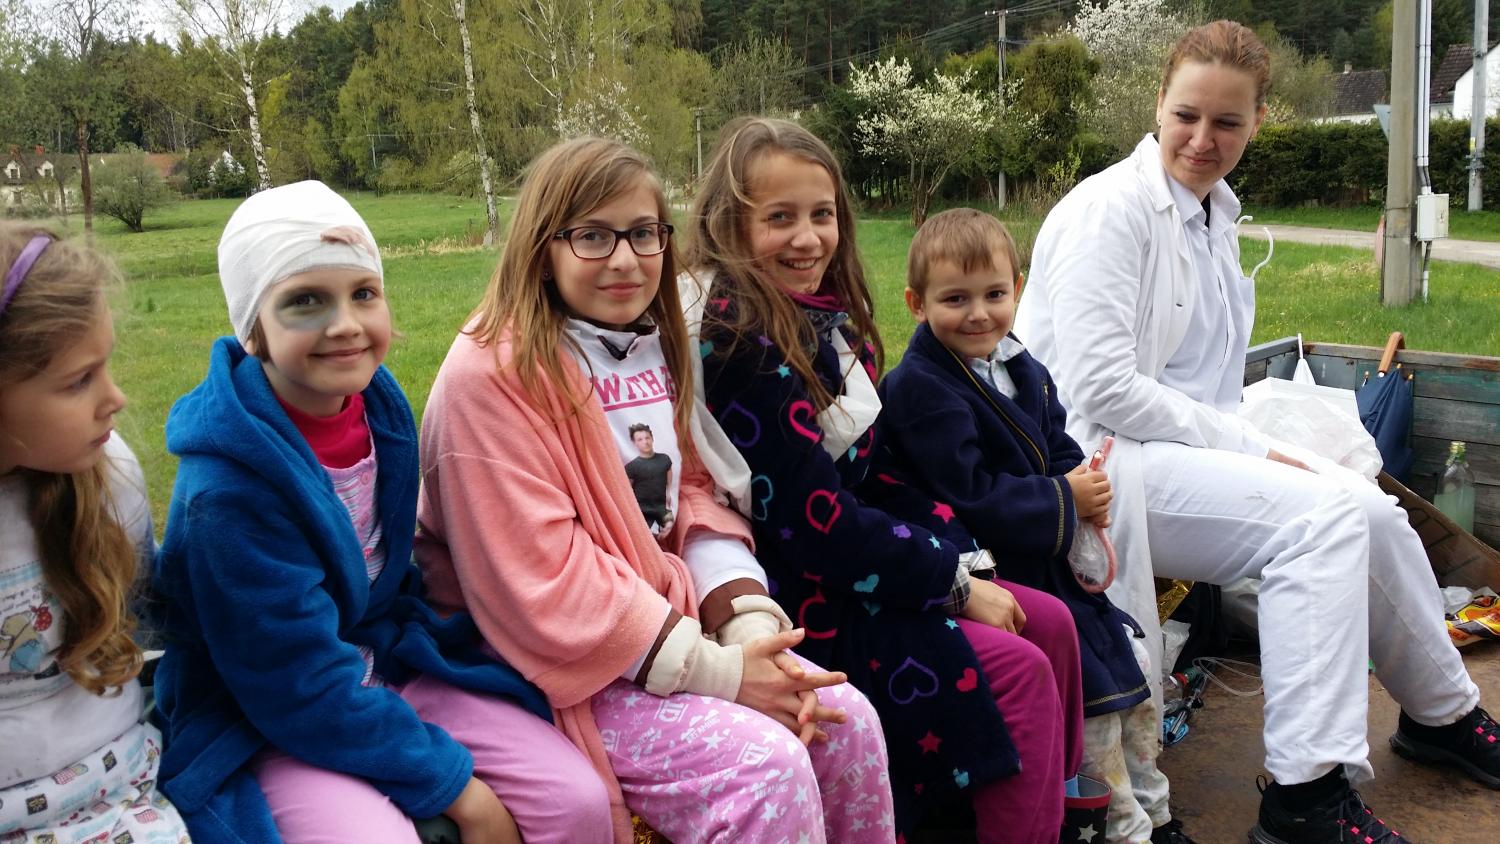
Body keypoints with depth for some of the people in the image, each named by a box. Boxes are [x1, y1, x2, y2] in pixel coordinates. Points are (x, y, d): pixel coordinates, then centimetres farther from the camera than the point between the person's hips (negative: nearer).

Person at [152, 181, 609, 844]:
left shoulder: (377, 404, -5)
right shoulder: (226, 488, -26)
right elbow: (298, 686, -23)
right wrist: (457, 787, -19)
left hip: (383, 663, 6)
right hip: (261, 722, -5)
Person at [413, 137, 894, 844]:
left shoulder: (652, 350, 8)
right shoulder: (492, 375, -18)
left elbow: (693, 495, 6)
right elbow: (544, 585, -22)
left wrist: (751, 625, -12)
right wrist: (716, 672, -21)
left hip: (672, 623, 7)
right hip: (562, 673, -7)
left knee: (846, 718, -7)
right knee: (767, 767, -23)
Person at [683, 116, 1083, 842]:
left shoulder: (826, 319, 6)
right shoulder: (739, 340, -21)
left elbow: (871, 476, 11)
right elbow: (814, 519, -22)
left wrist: (961, 558, 0)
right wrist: (956, 582, -13)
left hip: (849, 561, 9)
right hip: (802, 601, -9)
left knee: (1051, 624, 7)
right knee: (1017, 673, -13)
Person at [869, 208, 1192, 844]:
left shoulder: (1023, 372, 10)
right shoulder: (921, 388, -18)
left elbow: (1060, 450, 16)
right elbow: (970, 498, -22)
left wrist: (1087, 499, -7)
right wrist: (1064, 502, -16)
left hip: (1047, 553, 9)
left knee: (1129, 675, 12)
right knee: (1088, 686, -14)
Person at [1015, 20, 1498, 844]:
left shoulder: (1214, 213, 13)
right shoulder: (1112, 210, -14)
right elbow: (1101, 389, -22)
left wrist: (1250, 449, 3)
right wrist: (1249, 450, -16)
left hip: (1181, 445, 8)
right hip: (1097, 462, -8)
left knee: (1372, 511, 0)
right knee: (1320, 516, -22)